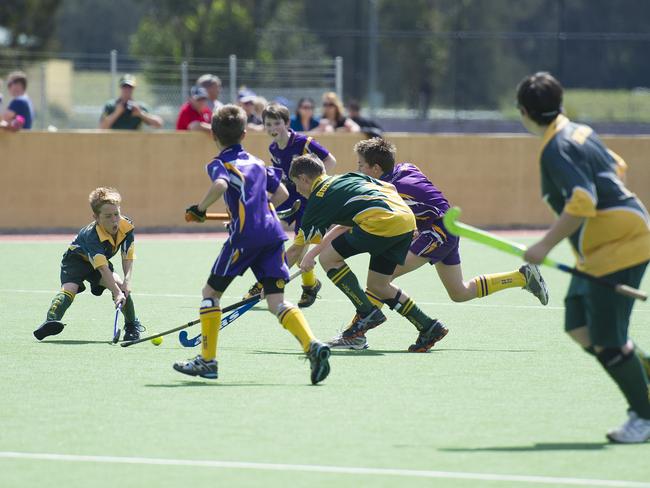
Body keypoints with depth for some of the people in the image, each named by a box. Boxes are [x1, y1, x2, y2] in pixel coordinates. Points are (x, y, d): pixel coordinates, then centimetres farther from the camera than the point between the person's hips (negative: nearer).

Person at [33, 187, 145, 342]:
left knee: (121, 286, -17)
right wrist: (117, 293, -54)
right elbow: (103, 269, -46)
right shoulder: (91, 236, -40)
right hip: (76, 258, -5)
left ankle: (132, 325, 2)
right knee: (70, 288, -31)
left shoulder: (127, 227, -23)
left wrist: (127, 280, -34)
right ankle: (51, 322, -42)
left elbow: (127, 258, -17)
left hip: (102, 260, 5)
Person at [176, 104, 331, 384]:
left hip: (245, 235, -6)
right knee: (276, 301, 1)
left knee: (211, 292, 11)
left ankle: (207, 360, 12)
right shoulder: (256, 162, 22)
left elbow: (221, 185, -22)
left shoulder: (220, 164, 1)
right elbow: (281, 194, 28)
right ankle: (313, 346, -22)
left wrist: (199, 209, -9)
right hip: (273, 232, 6)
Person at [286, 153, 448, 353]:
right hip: (408, 219, 8)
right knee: (377, 286, 20)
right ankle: (429, 328, 19)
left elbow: (295, 250, 13)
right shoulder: (349, 177, 27)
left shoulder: (318, 200, 9)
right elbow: (390, 188, 24)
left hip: (382, 221, -8)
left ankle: (367, 312, -1)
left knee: (328, 259, 3)